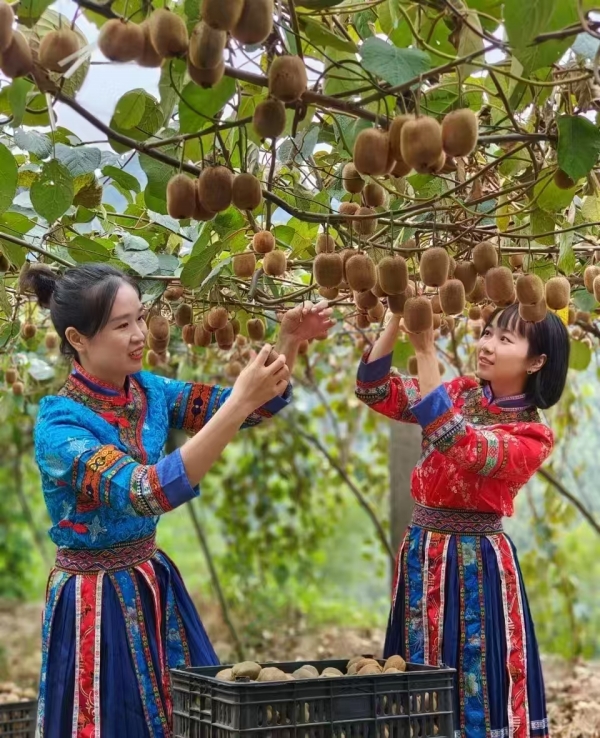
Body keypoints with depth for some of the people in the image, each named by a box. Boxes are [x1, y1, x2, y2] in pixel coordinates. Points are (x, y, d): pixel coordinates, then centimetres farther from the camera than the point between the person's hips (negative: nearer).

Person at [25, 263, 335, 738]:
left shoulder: (149, 391, -1)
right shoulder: (60, 425, -21)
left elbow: (258, 407, 0)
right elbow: (145, 492, -34)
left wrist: (289, 343, -20)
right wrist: (239, 402, -39)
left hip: (154, 587, 6)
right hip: (98, 600, -6)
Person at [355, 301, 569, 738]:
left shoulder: (533, 436, -10)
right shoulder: (461, 393, 6)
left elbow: (461, 447, -27)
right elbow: (375, 391, -1)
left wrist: (426, 352, -30)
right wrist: (397, 319, -15)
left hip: (476, 563, -5)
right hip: (423, 552, 5)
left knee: (478, 685, 1)